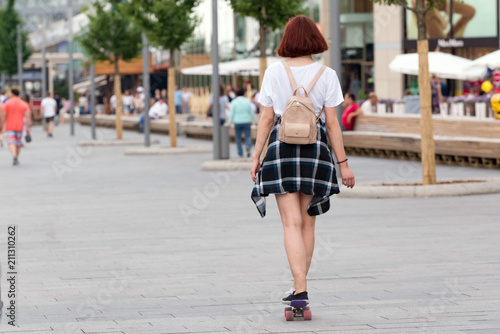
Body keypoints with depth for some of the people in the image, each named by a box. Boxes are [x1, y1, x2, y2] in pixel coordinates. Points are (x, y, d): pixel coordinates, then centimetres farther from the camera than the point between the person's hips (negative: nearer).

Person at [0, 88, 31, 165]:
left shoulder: (7, 103, -4)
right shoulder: (24, 104, 4)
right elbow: (27, 116, -4)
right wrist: (28, 127, -5)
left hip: (9, 127, -3)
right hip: (19, 126, 3)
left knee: (11, 142, -9)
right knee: (18, 142, 16)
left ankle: (14, 155, -34)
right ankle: (17, 159, 23)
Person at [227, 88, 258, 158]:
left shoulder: (234, 102, -2)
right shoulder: (247, 101, 2)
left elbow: (232, 114, -3)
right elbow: (251, 112, 5)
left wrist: (230, 122, 5)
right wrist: (255, 120, 14)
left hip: (237, 122, -1)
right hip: (247, 122, 1)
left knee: (238, 138, 9)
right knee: (248, 136, 3)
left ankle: (240, 154, 10)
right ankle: (248, 147, -27)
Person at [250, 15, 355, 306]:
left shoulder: (274, 72, 0)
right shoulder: (326, 75, -2)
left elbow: (266, 119, 1)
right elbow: (332, 123, -2)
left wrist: (257, 155, 9)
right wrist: (343, 163, 3)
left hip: (281, 148, 0)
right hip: (315, 149, 0)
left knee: (292, 224, -2)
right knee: (308, 223, 13)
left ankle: (301, 289, -13)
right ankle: (299, 284, 19)